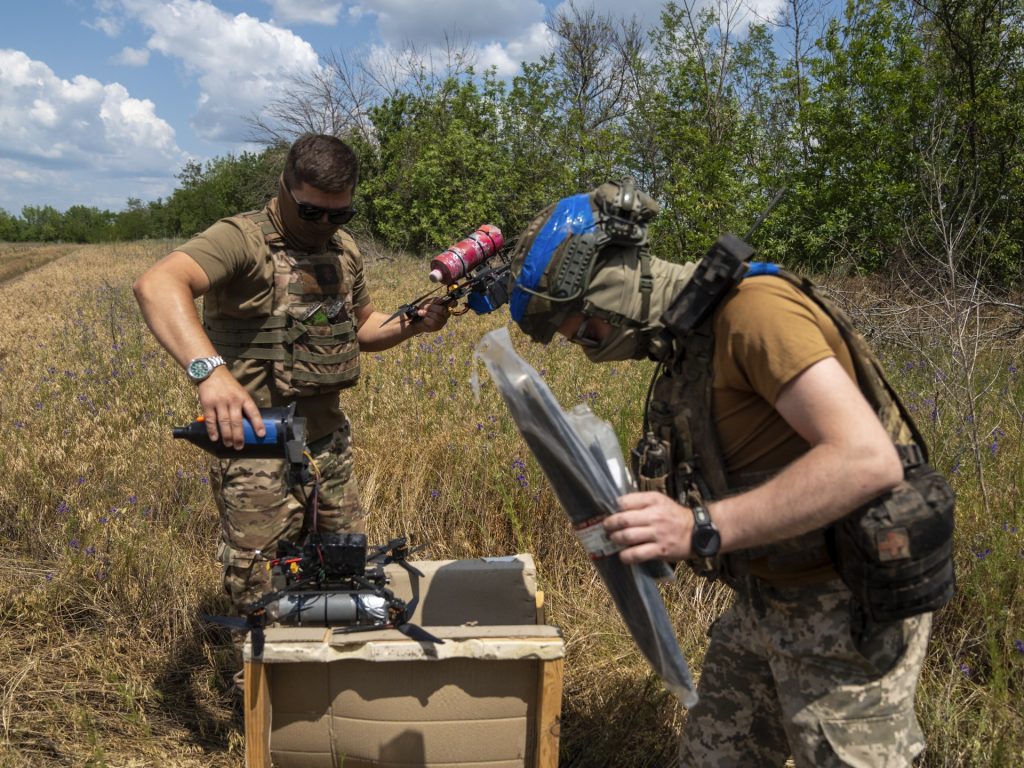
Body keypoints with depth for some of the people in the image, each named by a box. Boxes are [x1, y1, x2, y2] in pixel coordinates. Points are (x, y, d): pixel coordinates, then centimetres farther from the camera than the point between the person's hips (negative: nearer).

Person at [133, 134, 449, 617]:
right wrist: (208, 369, -49)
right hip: (258, 455, -7)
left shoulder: (344, 249, 9)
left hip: (330, 445, 7)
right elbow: (157, 285, -33)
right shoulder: (243, 239, -15)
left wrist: (412, 324, 2)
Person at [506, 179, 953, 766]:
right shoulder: (686, 343, 7)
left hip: (847, 612, -9)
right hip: (764, 602, 9)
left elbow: (867, 459, -31)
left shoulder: (752, 307, -22)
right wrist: (659, 524, -4)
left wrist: (704, 529, -34)